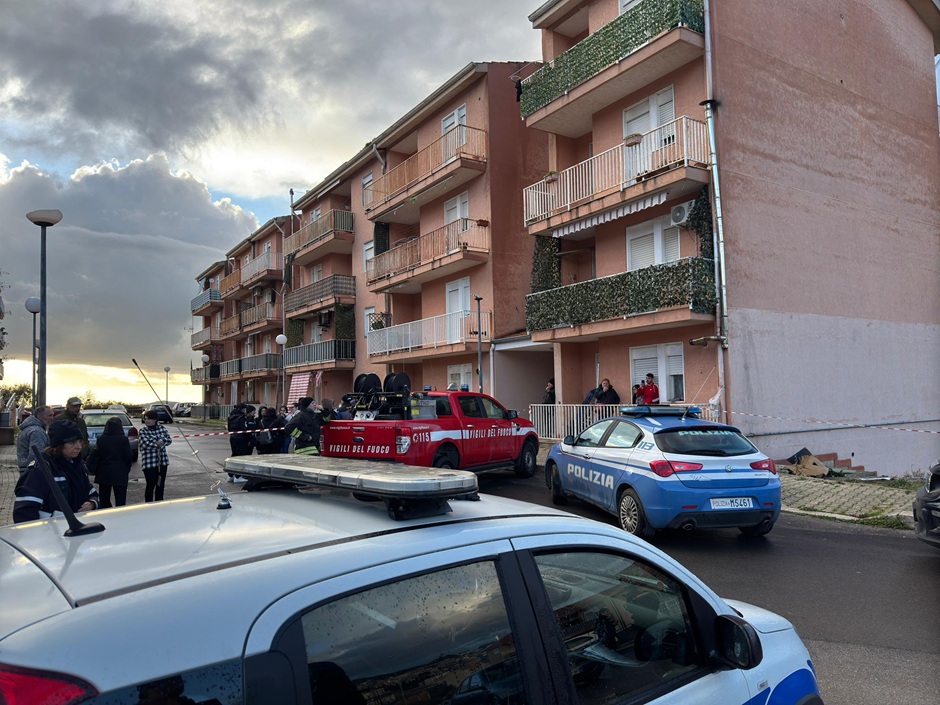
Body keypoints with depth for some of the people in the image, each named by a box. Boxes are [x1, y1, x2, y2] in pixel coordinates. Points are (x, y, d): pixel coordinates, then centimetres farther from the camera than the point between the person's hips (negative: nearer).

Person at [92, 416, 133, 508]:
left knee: (104, 500, 13)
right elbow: (129, 457, -7)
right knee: (120, 500, 2)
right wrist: (127, 469, 7)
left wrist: (92, 469, 5)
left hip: (103, 473, 3)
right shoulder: (124, 439, -10)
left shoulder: (100, 439, -3)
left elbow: (95, 455, -4)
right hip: (120, 473, -3)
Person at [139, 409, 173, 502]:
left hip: (162, 462, 4)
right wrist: (158, 443, -12)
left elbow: (169, 440, -2)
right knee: (151, 485, -2)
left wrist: (161, 441, -19)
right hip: (149, 463, -4)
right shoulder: (143, 431, -3)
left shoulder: (161, 428, 7)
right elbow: (144, 444, -17)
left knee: (160, 485, 10)